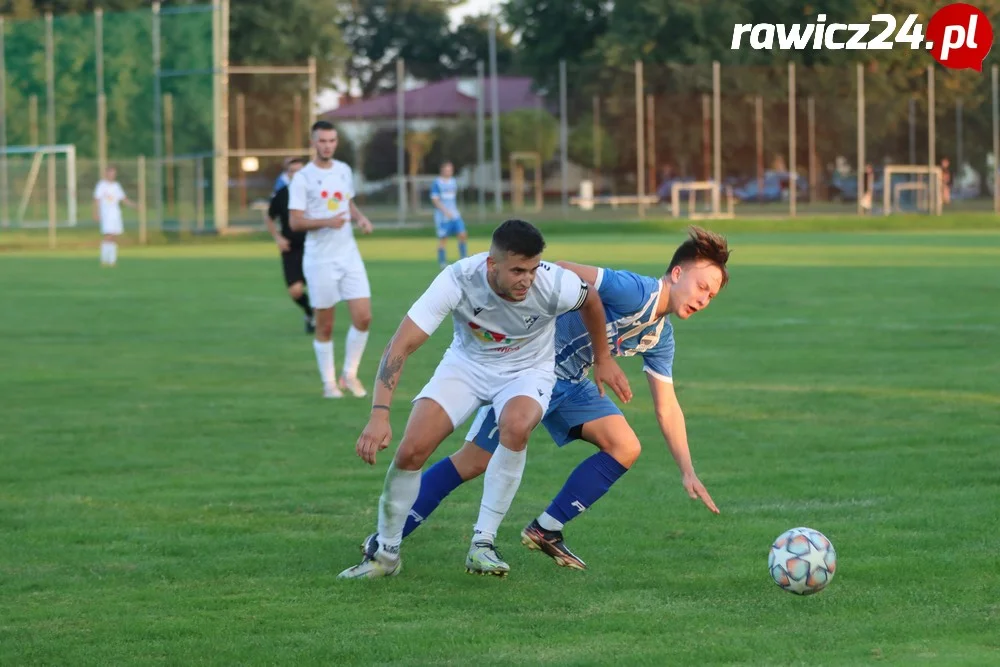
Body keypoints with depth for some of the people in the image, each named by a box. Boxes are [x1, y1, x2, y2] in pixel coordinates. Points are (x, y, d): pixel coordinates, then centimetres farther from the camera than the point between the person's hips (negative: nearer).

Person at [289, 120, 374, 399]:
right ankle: (329, 383, 14)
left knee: (363, 317, -4)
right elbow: (295, 222, -12)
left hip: (349, 255, 5)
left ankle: (349, 375, 12)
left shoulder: (344, 171, 9)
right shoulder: (302, 178, -8)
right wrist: (326, 222, -26)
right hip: (320, 259, -5)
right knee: (325, 327, 2)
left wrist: (360, 218, 4)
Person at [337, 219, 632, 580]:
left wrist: (602, 358, 12)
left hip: (528, 371, -1)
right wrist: (379, 414, -42)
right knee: (412, 449, -17)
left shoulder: (555, 285, -28)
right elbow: (401, 345, -32)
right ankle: (385, 553, 8)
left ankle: (483, 545, -21)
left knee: (515, 426, -35)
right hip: (466, 364, 1)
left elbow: (590, 299, -2)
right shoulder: (458, 280, -31)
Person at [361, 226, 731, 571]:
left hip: (568, 382, 9)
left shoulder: (660, 337, 5)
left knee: (625, 447, -6)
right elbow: (562, 273, -25)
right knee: (474, 461, -9)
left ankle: (546, 530, 2)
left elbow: (667, 408, 12)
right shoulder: (633, 291, -23)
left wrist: (687, 471, 8)